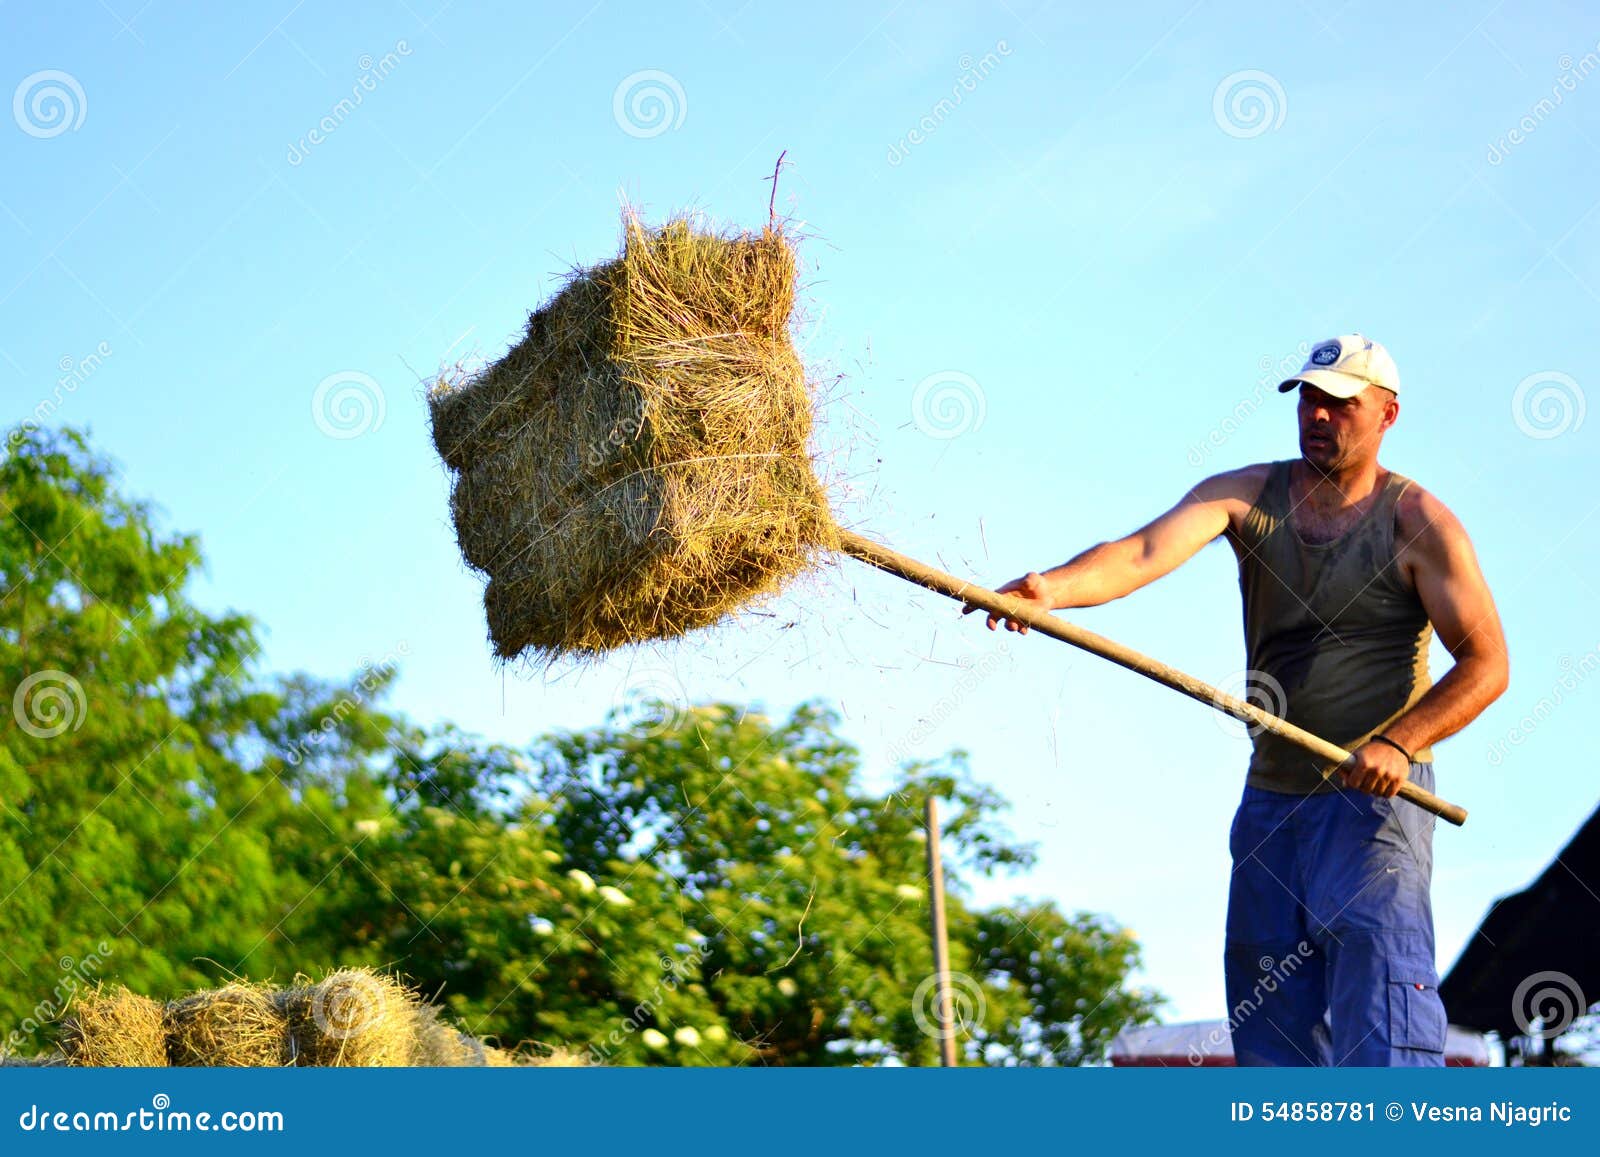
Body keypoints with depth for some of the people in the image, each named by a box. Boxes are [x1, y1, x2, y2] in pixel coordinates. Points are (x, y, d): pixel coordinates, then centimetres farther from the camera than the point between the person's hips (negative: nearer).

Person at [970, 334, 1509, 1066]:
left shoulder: (1417, 523, -4)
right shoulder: (1248, 497, 3)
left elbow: (1486, 664, -6)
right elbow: (1146, 551, -15)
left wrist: (1398, 742, -21)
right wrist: (1051, 587, -35)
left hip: (1374, 798, -5)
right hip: (1270, 798, 5)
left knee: (1381, 1026, -14)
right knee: (1269, 1024, 5)